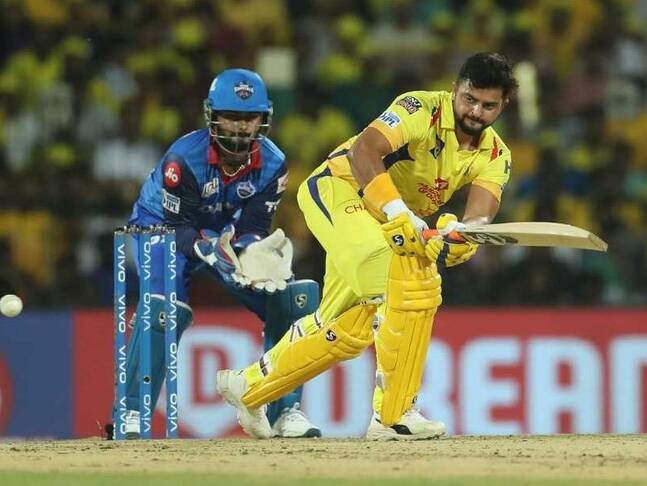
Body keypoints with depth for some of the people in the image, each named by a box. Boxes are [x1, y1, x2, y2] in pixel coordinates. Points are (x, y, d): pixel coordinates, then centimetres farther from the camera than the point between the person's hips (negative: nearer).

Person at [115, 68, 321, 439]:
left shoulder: (273, 164, -19)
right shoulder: (184, 158, -32)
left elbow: (254, 227, -17)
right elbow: (180, 228, -29)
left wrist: (252, 252, -40)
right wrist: (212, 253, -48)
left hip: (228, 232, 4)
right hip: (164, 228, -4)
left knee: (291, 299, -11)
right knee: (165, 308, -30)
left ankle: (284, 410, -2)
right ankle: (132, 415, -22)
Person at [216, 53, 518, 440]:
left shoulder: (495, 156, -3)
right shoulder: (423, 110, -22)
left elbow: (483, 211, -22)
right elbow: (363, 151, -37)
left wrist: (459, 234, -45)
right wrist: (397, 213, -49)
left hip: (391, 221, 9)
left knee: (351, 328, 18)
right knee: (412, 279, -28)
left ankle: (250, 386, 40)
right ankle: (392, 415, -24)